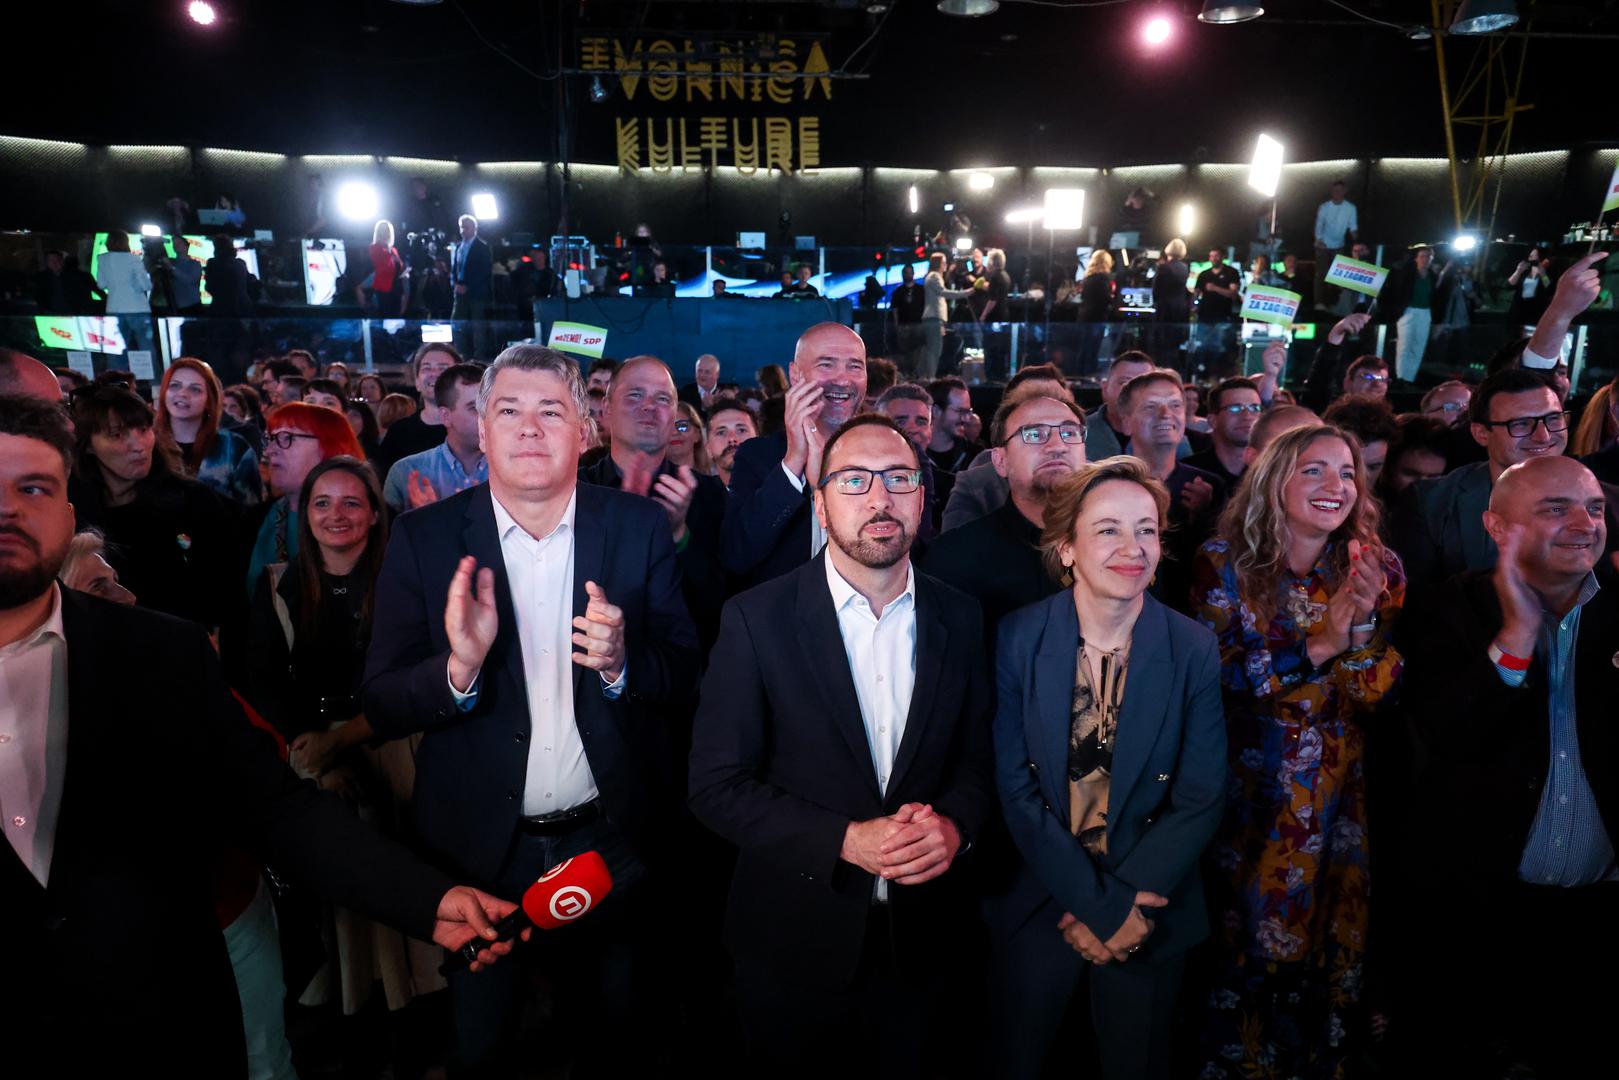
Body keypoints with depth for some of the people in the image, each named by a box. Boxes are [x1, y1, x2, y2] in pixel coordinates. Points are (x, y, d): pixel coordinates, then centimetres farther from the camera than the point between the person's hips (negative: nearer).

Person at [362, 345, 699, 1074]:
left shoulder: (640, 527, -8)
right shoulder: (424, 539, -10)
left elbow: (684, 672, -5)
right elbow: (381, 707, -11)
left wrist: (621, 663, -26)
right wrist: (459, 668, -30)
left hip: (612, 842, 1)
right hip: (479, 848, 0)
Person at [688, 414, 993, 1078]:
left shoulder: (958, 619, -2)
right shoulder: (758, 619, -13)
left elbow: (980, 756, 6)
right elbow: (716, 786, -13)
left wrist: (956, 825, -15)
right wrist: (847, 842, -21)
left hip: (927, 941, 3)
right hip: (797, 944, -2)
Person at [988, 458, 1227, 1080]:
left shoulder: (1193, 650, -10)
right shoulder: (1020, 638, -12)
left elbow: (1201, 801, -8)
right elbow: (1016, 788, -12)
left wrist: (1129, 903, -14)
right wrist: (1099, 905, -15)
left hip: (1150, 913, 1)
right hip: (1038, 902, 0)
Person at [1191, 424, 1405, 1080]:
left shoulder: (1379, 571, -1)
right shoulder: (1226, 562, -7)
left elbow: (1381, 698, -5)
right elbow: (1210, 674, -16)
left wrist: (1363, 626, -23)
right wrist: (1319, 645, -22)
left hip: (1344, 798, 2)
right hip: (1251, 797, -2)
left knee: (1336, 949, 12)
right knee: (1246, 948, 10)